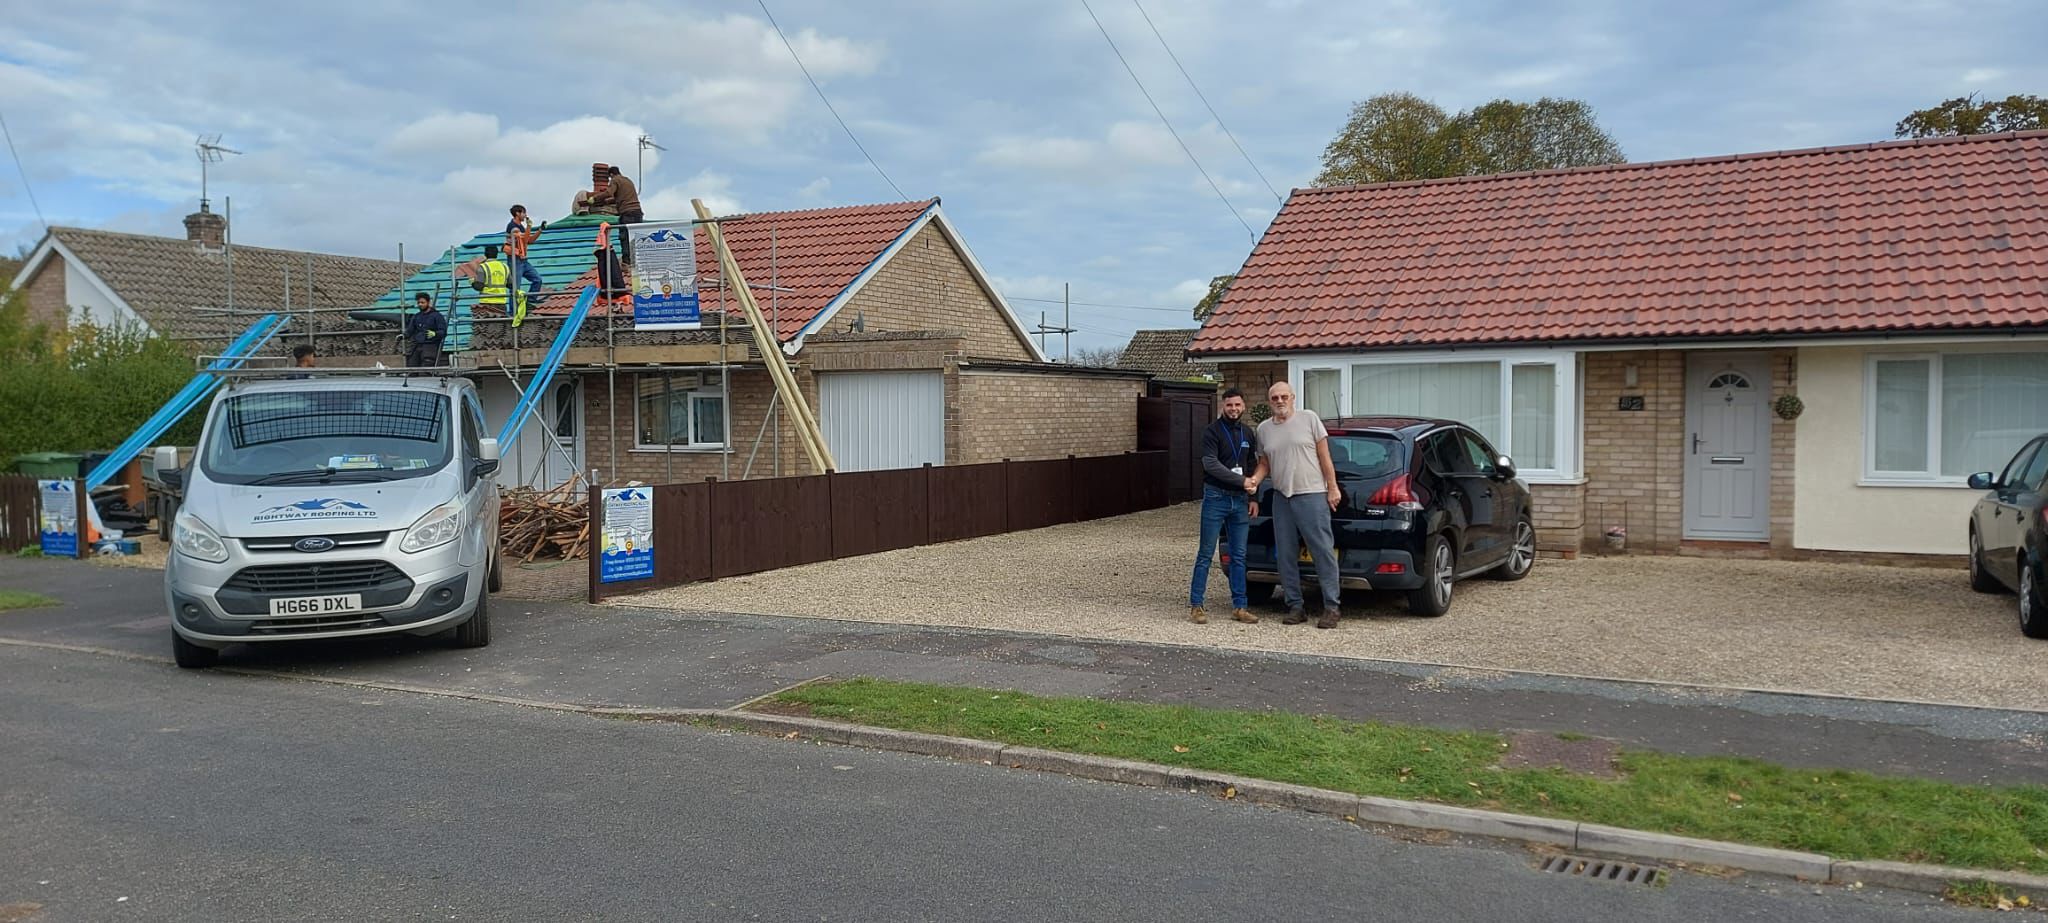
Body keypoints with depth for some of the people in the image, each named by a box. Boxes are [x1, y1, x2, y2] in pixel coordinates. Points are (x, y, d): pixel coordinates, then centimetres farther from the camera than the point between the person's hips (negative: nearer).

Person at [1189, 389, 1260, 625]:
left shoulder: (1247, 434, 14)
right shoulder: (1213, 431, -5)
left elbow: (1251, 468, 18)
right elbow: (1211, 464, -16)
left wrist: (1252, 498, 9)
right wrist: (1242, 481, -18)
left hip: (1240, 500, 5)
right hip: (1216, 498, -5)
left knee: (1238, 557, 7)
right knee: (1206, 554, -3)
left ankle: (1239, 606, 11)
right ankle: (1195, 605, 2)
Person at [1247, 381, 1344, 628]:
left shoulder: (1309, 418, -1)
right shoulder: (1264, 428, 11)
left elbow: (1324, 456, 0)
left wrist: (1332, 488, -4)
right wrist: (1255, 479, -3)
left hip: (1312, 496, -5)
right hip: (1281, 497, 5)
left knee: (1324, 551, -5)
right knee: (1286, 556, 7)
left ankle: (1331, 608, 0)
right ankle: (1296, 606, 15)